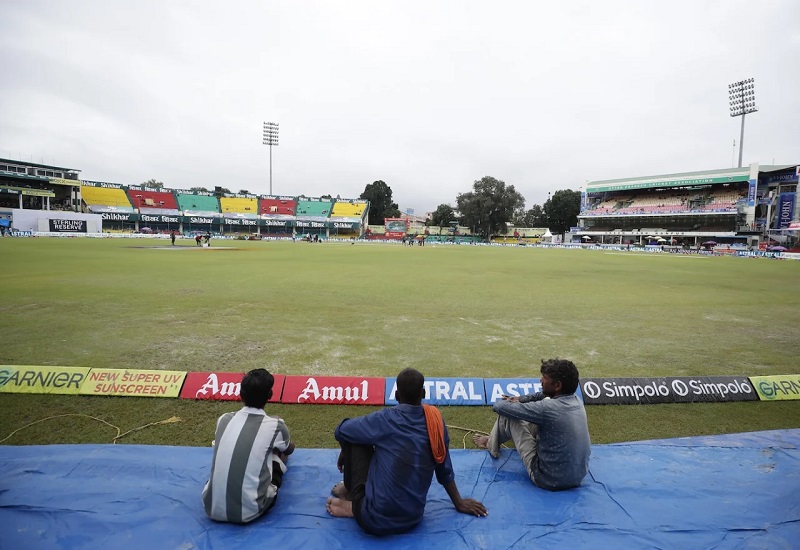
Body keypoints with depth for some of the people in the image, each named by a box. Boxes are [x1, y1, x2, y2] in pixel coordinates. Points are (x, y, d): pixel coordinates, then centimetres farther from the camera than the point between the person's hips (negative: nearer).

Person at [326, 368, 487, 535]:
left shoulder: (386, 420, -15)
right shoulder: (435, 420, -4)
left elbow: (341, 431, -2)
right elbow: (444, 469, 6)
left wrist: (345, 453, 19)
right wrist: (459, 503, 19)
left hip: (375, 520, -5)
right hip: (412, 520, 5)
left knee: (355, 439, 4)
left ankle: (353, 503, 16)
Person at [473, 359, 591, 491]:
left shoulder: (547, 408, -27)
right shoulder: (576, 400, -6)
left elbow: (499, 407, -16)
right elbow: (544, 394, 17)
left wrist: (511, 402, 6)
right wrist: (519, 400, 10)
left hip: (549, 479, -7)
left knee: (507, 416, 0)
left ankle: (491, 445, 32)